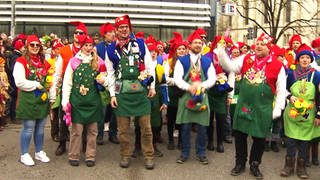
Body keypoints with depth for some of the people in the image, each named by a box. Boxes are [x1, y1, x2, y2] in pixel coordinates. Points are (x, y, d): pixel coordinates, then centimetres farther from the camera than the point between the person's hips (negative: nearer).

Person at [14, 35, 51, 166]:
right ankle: (24, 155, 14)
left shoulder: (43, 61, 14)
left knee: (40, 128, 11)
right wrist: (36, 85, -12)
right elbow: (20, 82, -15)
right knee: (28, 128, -1)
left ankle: (39, 152, 26)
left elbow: (47, 79, 20)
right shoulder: (21, 61, -6)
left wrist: (49, 93, 7)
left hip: (42, 98, 6)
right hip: (28, 99, -6)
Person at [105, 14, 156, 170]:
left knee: (146, 126, 3)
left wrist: (152, 86, 1)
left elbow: (149, 66, 5)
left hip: (141, 90, 0)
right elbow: (110, 73, 8)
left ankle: (148, 156, 15)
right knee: (123, 127, 7)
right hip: (122, 92, 1)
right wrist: (112, 94, 3)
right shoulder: (111, 49, 6)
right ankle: (125, 155, 22)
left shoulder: (140, 44, 5)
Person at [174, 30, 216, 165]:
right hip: (186, 96, -1)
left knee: (202, 127, 5)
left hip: (202, 97, 2)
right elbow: (177, 78, -5)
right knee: (185, 127, 3)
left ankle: (201, 153, 18)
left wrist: (201, 85, -16)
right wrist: (188, 87, -22)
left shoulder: (207, 62, 10)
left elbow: (212, 79, 2)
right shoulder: (182, 61, 4)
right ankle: (184, 153, 16)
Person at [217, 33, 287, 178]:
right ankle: (240, 163, 28)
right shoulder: (246, 59, 4)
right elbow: (230, 67, 1)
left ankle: (254, 165, 28)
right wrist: (221, 53, -12)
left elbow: (281, 90, -2)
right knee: (240, 134, 10)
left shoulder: (277, 65, -5)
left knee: (259, 138, 8)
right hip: (243, 105, 2)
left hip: (263, 109, -2)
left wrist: (277, 109, -5)